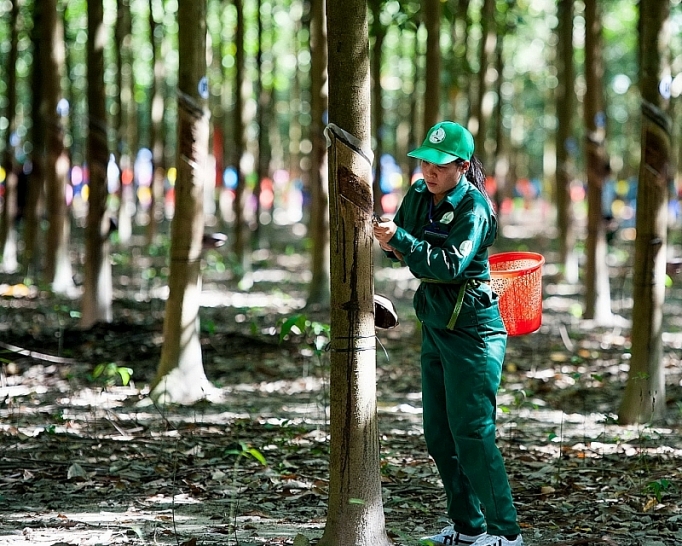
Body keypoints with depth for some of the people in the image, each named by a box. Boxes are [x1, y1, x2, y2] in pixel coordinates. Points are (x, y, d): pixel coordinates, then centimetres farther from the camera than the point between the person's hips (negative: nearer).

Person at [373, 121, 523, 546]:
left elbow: (450, 264, -28)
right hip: (435, 327, 8)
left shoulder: (474, 208, -17)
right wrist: (390, 244, -9)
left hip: (472, 331, -8)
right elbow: (403, 246, 13)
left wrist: (401, 239, -34)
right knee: (439, 433, 11)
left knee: (471, 434, -10)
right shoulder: (419, 195, 5)